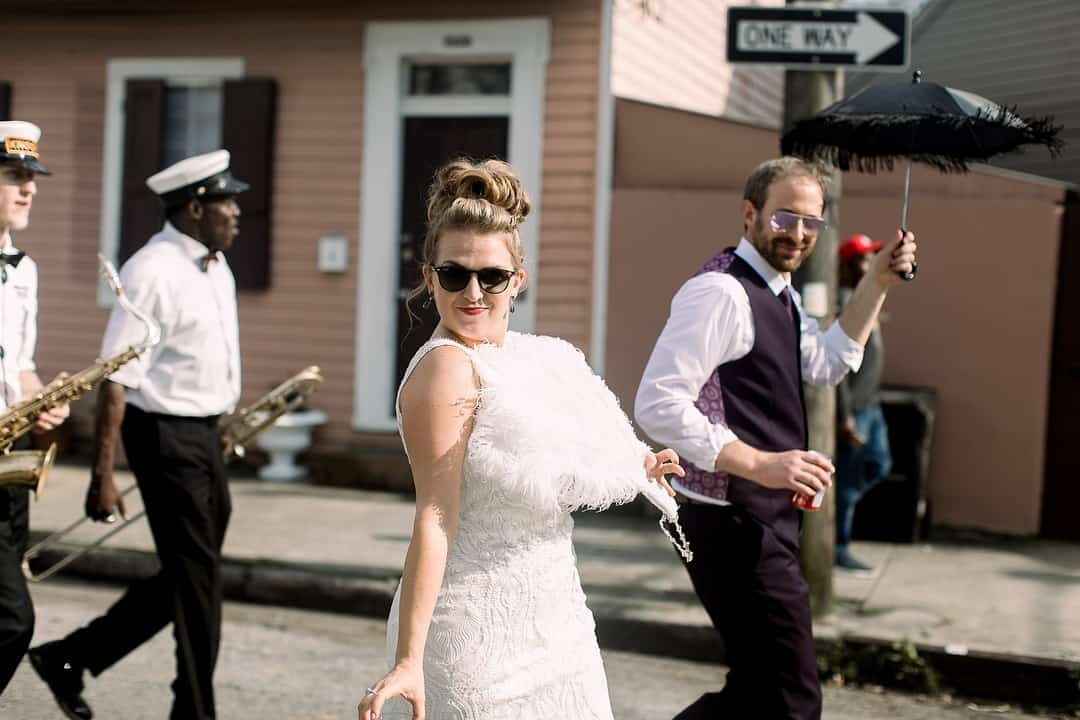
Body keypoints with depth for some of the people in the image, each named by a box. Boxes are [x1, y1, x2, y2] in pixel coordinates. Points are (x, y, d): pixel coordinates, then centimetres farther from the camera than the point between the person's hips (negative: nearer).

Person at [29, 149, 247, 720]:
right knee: (196, 577, -1)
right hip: (165, 434, -9)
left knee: (189, 575, 13)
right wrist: (102, 475, -22)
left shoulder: (216, 269, 11)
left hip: (204, 432, 9)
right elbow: (116, 380, -20)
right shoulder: (152, 273, -17)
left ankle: (70, 658, 25)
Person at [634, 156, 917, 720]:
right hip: (733, 524, -11)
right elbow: (658, 405, -26)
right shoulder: (721, 291, -19)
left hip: (765, 521, 11)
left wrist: (876, 284, 15)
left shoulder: (777, 291, 13)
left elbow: (825, 365, 25)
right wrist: (760, 464, -31)